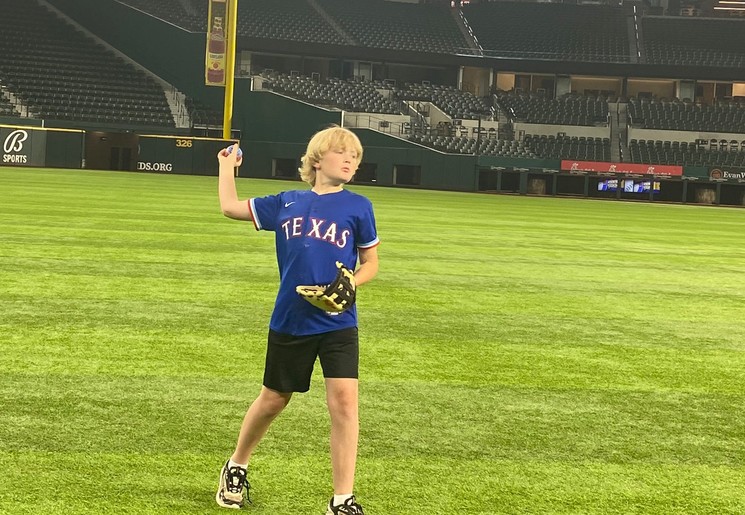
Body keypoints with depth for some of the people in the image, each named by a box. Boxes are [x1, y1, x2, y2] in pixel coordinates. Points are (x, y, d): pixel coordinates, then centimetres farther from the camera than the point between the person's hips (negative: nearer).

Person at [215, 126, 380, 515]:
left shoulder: (358, 206, 0)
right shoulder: (287, 203, 5)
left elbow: (370, 264, 6)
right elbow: (231, 207, 15)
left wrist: (350, 283, -14)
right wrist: (227, 166, 25)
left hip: (338, 323, -1)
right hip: (289, 321, 1)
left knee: (344, 400, -14)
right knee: (273, 400, 14)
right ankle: (236, 468, 39)